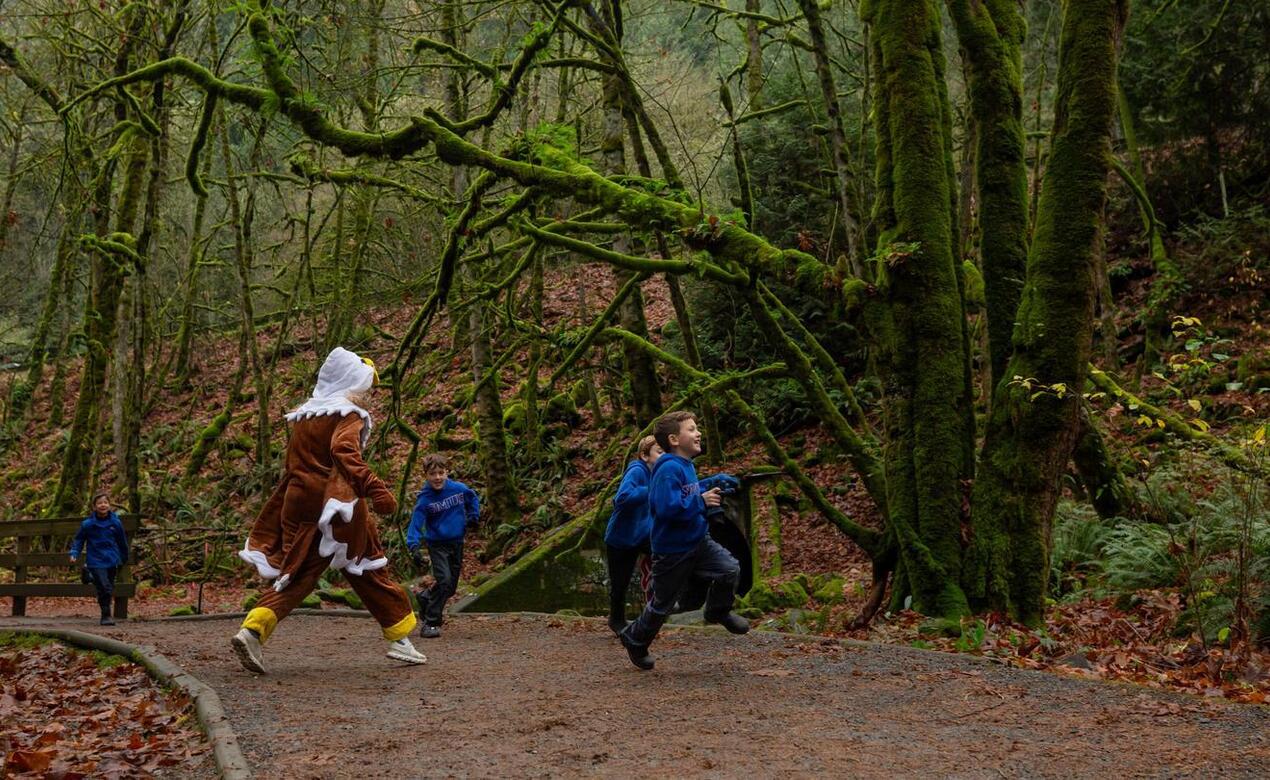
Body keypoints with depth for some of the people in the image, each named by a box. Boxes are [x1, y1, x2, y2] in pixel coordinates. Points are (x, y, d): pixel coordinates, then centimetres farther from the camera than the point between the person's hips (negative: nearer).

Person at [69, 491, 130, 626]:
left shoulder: (115, 522, 0)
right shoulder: (87, 524, -6)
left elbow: (122, 541, 13)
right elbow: (78, 539, 6)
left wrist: (124, 558, 22)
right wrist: (74, 554, -8)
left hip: (112, 561, 3)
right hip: (96, 561, -3)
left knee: (109, 588, 13)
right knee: (104, 588, -13)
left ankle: (106, 614, 33)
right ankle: (106, 615, -2)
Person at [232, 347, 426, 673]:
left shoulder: (304, 416, 16)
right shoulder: (348, 415, -7)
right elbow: (344, 453, -25)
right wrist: (373, 488, -35)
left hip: (299, 507, 6)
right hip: (336, 508, -6)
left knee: (296, 574, 8)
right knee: (369, 572, 6)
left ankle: (252, 630, -12)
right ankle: (400, 639, 14)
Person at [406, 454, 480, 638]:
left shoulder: (459, 489, -7)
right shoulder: (425, 499, -16)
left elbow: (473, 498, 16)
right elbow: (416, 523, -21)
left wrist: (474, 516, 5)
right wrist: (414, 546, -33)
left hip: (457, 543, 5)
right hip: (437, 544, -4)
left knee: (451, 587, 12)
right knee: (444, 580, -21)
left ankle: (425, 597, 41)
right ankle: (430, 623, -11)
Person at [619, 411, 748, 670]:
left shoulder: (686, 465, 5)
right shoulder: (668, 469, -24)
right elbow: (667, 507, -33)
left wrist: (713, 484, 5)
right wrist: (702, 501, -25)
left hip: (698, 541, 8)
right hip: (672, 550, -8)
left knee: (730, 569, -10)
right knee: (662, 604, 7)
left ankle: (718, 612, 18)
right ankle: (634, 640, 32)